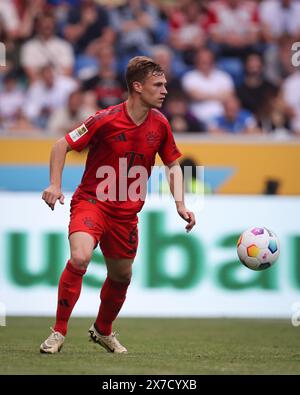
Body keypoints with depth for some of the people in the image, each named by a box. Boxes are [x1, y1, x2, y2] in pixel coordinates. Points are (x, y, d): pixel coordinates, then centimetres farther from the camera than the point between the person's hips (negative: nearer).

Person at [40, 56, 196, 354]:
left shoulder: (160, 125, -1)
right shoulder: (106, 119, -17)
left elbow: (172, 164, 13)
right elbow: (62, 145, -8)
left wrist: (180, 204, 2)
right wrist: (55, 185, -20)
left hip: (126, 212, 5)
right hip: (91, 201, -5)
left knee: (121, 276, 15)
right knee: (80, 257, -28)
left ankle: (103, 330, 43)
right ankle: (58, 332, -16)